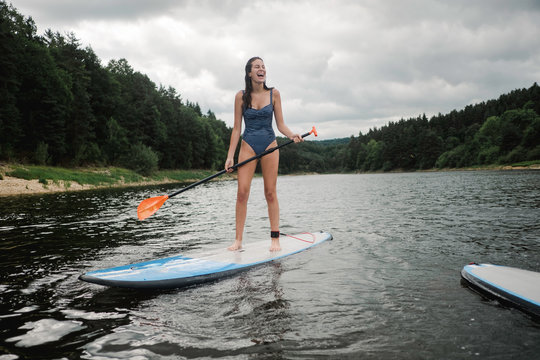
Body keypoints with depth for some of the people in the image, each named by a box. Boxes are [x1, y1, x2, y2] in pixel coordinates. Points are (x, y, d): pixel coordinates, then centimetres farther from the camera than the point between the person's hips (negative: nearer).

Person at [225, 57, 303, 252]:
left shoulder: (273, 94, 1)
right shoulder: (241, 96, -1)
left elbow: (280, 124, 3)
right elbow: (236, 129, 1)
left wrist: (292, 135, -18)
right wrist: (230, 156, -4)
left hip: (269, 145, 0)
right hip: (248, 146, 0)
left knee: (270, 193, 1)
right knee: (242, 192, -6)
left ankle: (275, 239, 7)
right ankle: (238, 240, 1)